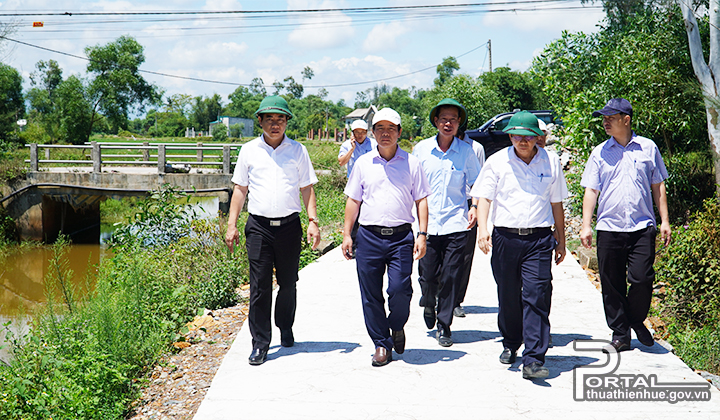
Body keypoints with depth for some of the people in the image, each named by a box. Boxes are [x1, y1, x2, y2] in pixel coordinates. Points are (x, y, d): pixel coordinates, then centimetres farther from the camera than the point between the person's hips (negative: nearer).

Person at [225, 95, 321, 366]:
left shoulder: (297, 150, 7)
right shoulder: (249, 150, 7)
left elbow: (307, 189, 9)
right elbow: (240, 189, 10)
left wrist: (313, 221, -1)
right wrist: (231, 225, 3)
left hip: (289, 225, 1)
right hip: (259, 226, -1)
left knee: (288, 284, 10)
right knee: (259, 287, -3)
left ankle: (286, 329, 32)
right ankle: (260, 343, 3)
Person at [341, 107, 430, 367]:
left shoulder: (411, 163, 7)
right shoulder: (363, 163, 10)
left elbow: (421, 200, 8)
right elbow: (353, 200, 13)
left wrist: (422, 234, -1)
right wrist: (347, 235, 8)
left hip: (401, 237, -1)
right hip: (368, 236, 2)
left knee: (400, 289, -12)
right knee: (371, 296, 2)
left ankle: (397, 326, 19)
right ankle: (382, 344, 16)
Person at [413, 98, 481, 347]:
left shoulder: (466, 151, 2)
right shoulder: (421, 149, 4)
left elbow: (476, 184, 12)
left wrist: (474, 207, -5)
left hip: (456, 225, -1)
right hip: (428, 224, 1)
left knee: (451, 277, -2)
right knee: (428, 276, 2)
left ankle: (444, 326, 13)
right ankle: (428, 305, 35)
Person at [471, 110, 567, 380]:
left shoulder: (550, 164, 8)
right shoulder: (497, 162, 4)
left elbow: (556, 204, 16)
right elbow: (483, 197, 0)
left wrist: (560, 242, 17)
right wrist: (482, 228, -16)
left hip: (539, 239, 0)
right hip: (505, 237, 0)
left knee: (536, 297, -9)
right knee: (508, 297, 9)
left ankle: (533, 360, -10)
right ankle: (510, 345, 32)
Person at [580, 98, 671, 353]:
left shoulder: (648, 148, 8)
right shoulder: (600, 153, 8)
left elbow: (658, 186, 13)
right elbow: (591, 190, 8)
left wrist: (664, 221, 7)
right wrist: (586, 225, -1)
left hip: (642, 227, -1)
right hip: (609, 228, 1)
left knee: (641, 279, -10)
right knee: (612, 284, 2)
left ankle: (636, 320, 17)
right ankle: (620, 332, 16)